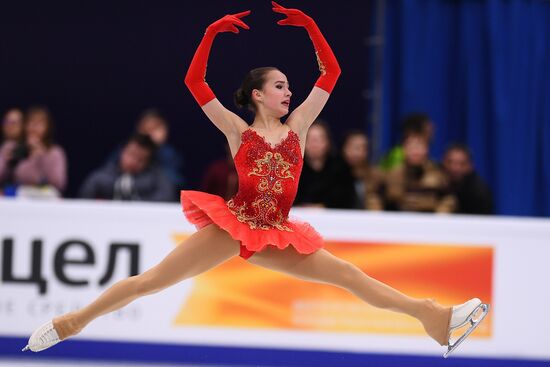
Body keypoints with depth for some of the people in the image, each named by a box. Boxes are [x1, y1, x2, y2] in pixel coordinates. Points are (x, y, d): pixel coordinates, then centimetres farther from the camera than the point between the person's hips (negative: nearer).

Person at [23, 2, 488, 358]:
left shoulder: (297, 126, 11)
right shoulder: (238, 131, 4)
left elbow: (331, 73, 11)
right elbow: (195, 82, -2)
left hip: (275, 236, 3)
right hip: (231, 226, -3)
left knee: (348, 275, -6)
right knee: (152, 280, -7)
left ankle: (431, 314, -10)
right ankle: (74, 321, -1)